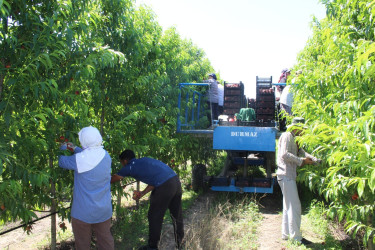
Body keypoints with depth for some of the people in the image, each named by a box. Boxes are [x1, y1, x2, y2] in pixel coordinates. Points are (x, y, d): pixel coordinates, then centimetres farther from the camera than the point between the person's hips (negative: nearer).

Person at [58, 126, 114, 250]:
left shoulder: (79, 159, -21)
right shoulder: (106, 156, -5)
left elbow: (62, 162, -3)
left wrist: (63, 147, 17)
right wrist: (75, 148, 25)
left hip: (84, 212, -4)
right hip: (104, 210, 5)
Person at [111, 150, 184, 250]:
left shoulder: (129, 167, 7)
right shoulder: (144, 160, 25)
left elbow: (112, 179, 20)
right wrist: (142, 193, 20)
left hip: (164, 187, -8)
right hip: (176, 180, 8)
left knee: (154, 217, 11)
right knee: (177, 215, 21)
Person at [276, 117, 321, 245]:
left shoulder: (294, 139, 21)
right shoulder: (287, 136, -11)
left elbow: (302, 152, 17)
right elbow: (284, 154, -22)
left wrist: (315, 159, 1)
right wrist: (301, 161, -17)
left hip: (289, 176, 11)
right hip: (286, 175, -11)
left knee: (288, 206, 16)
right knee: (294, 206, -7)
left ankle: (286, 234, 25)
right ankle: (296, 237, -1)